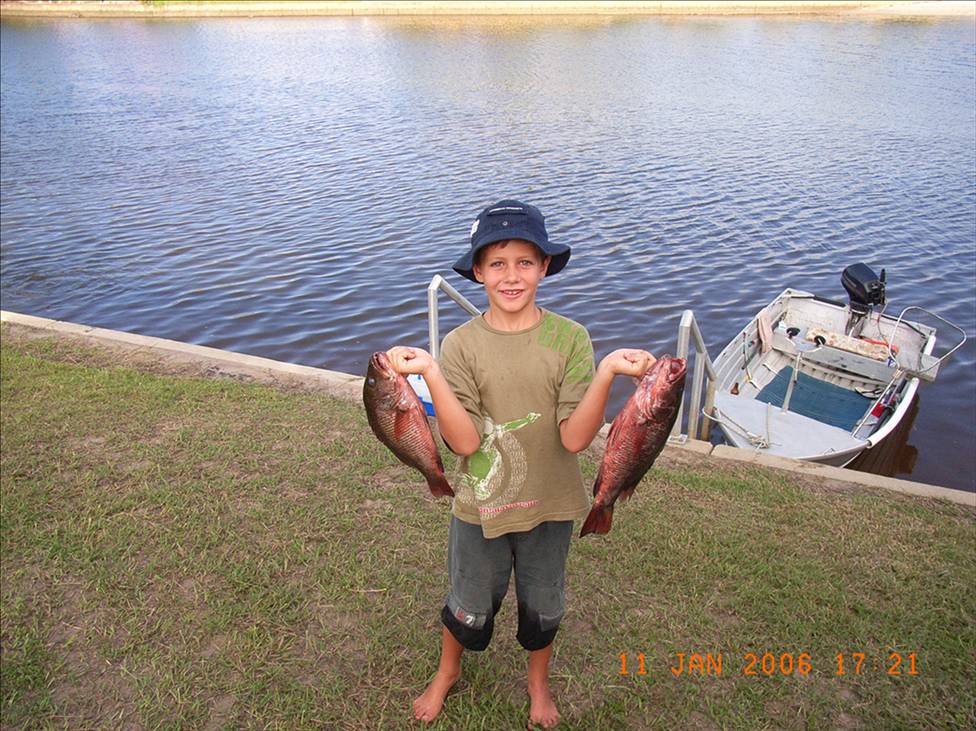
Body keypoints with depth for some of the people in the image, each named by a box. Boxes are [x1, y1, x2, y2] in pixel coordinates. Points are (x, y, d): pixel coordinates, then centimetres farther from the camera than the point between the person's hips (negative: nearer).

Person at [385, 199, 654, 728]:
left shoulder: (569, 338, -14)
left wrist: (607, 372, -33)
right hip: (481, 505, 0)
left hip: (550, 505, 1)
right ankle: (447, 672, 55)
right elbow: (464, 442, -22)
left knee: (542, 607, 23)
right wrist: (429, 372, -33)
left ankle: (539, 683, 54)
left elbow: (575, 437, -20)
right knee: (470, 606, 22)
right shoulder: (460, 344, -14)